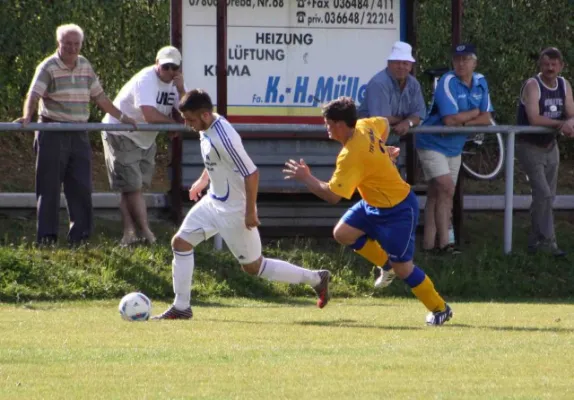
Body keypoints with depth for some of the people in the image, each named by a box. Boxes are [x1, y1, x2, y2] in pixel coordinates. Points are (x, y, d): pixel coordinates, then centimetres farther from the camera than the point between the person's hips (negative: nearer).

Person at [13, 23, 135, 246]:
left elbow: (99, 96, 20)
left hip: (78, 134, 6)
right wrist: (27, 117, -38)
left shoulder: (85, 66, 12)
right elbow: (34, 95, -20)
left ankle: (80, 235, 11)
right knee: (49, 187, -3)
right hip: (53, 134, -6)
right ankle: (46, 238, -1)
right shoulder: (48, 67, -8)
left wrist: (120, 117, 21)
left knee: (81, 187, 4)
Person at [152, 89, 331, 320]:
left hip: (235, 212, -9)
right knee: (180, 243, 5)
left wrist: (250, 212, -23)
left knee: (253, 267, 4)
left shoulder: (223, 138, -30)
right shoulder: (206, 130, -2)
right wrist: (203, 180, 19)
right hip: (213, 202, 9)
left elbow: (251, 174, -28)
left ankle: (315, 279, 17)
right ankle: (181, 307, 13)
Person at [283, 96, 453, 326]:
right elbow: (384, 124, 19)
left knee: (402, 268, -2)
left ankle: (440, 309, 13)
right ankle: (388, 263, 18)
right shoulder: (364, 126, -5)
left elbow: (332, 195, -29)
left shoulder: (351, 156, -31)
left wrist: (306, 178, -16)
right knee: (342, 233, 3)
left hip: (398, 212, -9)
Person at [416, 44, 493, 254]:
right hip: (433, 144, -7)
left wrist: (465, 122, -20)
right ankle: (444, 242, -17)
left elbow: (486, 118, -1)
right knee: (446, 189, -17)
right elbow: (450, 119, -28)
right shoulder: (448, 82, -20)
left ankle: (429, 242, 11)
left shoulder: (480, 83, 3)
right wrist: (474, 113, -11)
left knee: (436, 194, 9)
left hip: (454, 147, 7)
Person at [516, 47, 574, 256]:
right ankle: (547, 241, -14)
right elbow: (534, 119, -28)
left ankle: (535, 240, 18)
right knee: (543, 194, -16)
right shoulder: (532, 86, -17)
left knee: (547, 197, 9)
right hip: (530, 146, -7)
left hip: (550, 147, 7)